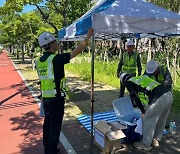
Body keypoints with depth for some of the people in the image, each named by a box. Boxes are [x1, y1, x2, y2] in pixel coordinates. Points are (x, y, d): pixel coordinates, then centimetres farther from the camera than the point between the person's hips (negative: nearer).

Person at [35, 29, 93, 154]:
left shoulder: (39, 61, 5)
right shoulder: (56, 58, -17)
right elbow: (78, 50, -15)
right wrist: (88, 36, -4)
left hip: (45, 98, 8)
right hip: (56, 98, -8)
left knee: (47, 123, 20)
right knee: (55, 126, 4)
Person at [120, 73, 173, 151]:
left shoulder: (129, 82, 9)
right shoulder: (142, 77, 29)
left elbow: (136, 99, 9)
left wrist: (143, 111, 20)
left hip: (159, 98, -8)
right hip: (169, 94, 8)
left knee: (148, 120, 8)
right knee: (161, 119, 22)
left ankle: (145, 144, 21)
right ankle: (156, 140, 40)